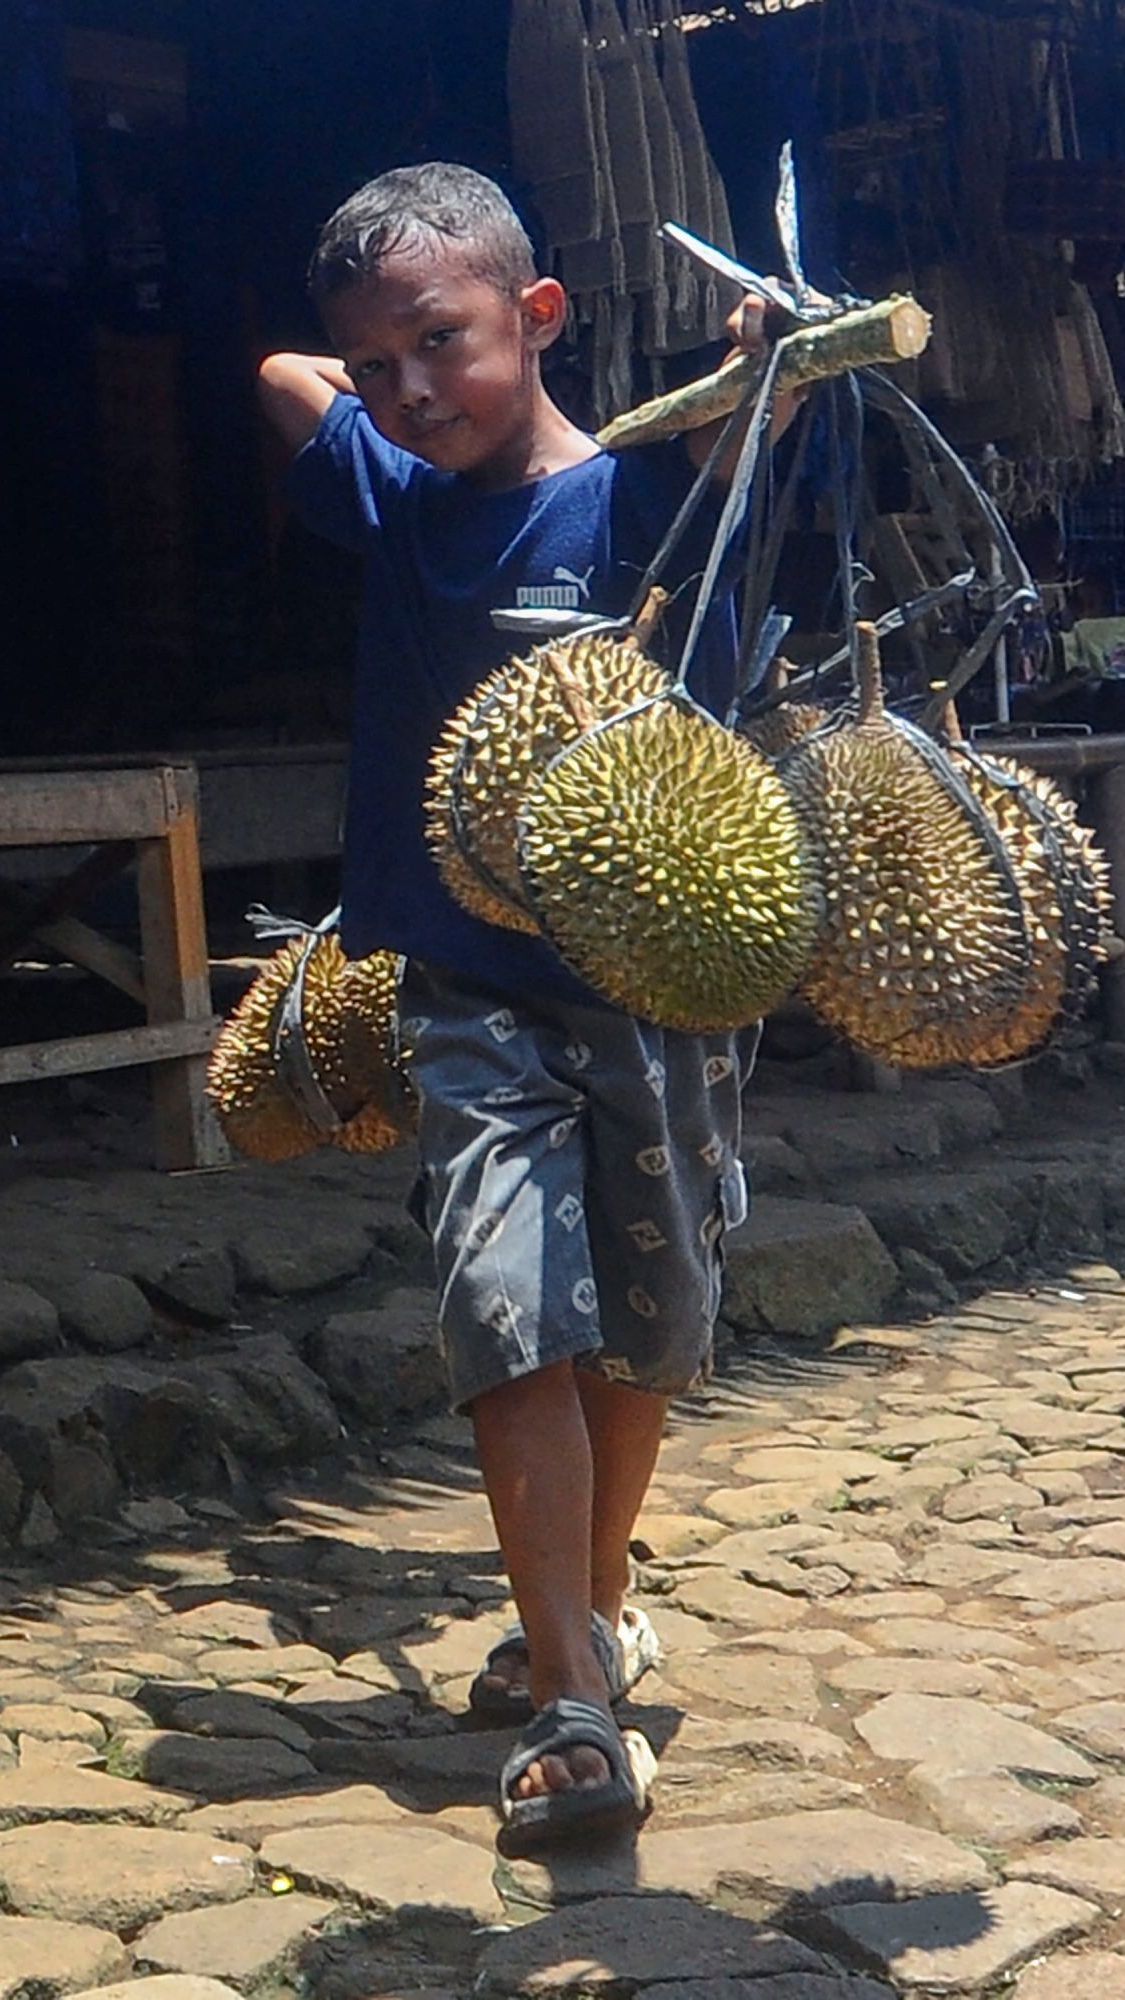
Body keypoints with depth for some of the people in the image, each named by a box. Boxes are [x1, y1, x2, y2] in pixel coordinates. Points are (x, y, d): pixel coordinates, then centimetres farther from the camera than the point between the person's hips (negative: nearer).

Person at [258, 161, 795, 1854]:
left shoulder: (639, 493, -7)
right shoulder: (390, 499, 5)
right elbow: (283, 377, 22)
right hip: (472, 996, 2)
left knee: (643, 1330, 12)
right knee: (517, 1322, -12)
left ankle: (596, 1604, 35)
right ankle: (575, 1710, -9)